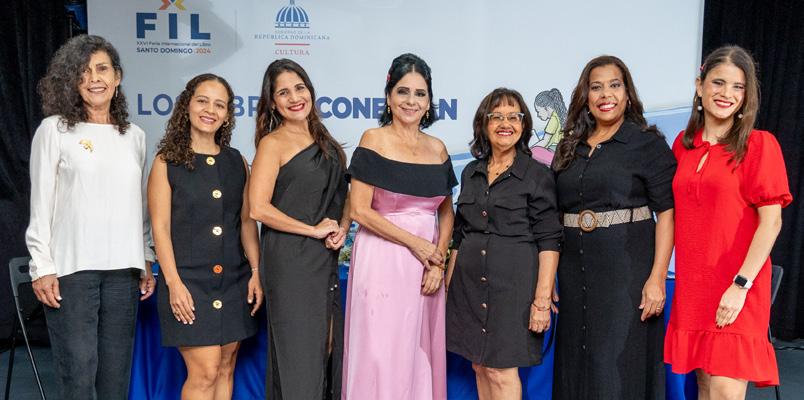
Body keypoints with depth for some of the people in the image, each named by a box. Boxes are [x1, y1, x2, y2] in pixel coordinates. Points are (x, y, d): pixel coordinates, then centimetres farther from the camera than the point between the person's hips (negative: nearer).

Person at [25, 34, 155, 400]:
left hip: (123, 268, 4)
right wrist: (42, 267, -6)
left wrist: (146, 261, 12)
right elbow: (40, 204, -1)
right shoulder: (54, 130, 1)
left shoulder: (134, 136, 12)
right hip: (71, 268, -3)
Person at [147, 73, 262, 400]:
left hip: (234, 280, 4)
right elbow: (160, 227, -5)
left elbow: (247, 221, 11)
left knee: (225, 368, 9)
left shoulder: (237, 162, 9)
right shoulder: (167, 162, -2)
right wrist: (173, 282, -12)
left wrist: (256, 271, 3)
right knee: (205, 372, -7)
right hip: (189, 280, -4)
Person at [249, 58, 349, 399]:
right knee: (297, 351, 0)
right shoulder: (273, 143, -6)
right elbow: (258, 208, -16)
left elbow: (344, 196, 19)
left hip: (326, 259, 7)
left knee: (327, 348, 11)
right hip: (289, 259, -6)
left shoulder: (325, 141, 13)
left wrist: (342, 228, -1)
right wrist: (313, 230, -11)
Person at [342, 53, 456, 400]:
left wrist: (438, 261, -1)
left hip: (426, 268, 5)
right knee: (380, 354, 0)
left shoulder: (438, 149, 9)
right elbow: (360, 210, -10)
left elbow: (446, 212, 14)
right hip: (383, 261, -4)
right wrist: (415, 243, -11)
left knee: (421, 355, 11)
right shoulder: (374, 140, -5)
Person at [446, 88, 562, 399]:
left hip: (513, 283, -5)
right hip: (469, 284, 5)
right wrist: (448, 285, 11)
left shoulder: (538, 175, -4)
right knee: (480, 366, 11)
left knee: (501, 371, -5)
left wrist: (542, 299, -14)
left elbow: (549, 242, -8)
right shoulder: (471, 173, 11)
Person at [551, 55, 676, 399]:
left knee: (620, 366, 1)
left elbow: (667, 212, -8)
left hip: (626, 270, -5)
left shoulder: (648, 143, -2)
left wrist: (657, 278, -16)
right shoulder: (570, 146, 11)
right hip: (575, 272, 5)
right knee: (576, 362, 12)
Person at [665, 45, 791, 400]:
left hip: (735, 289, -4)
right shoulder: (683, 144, 9)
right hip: (692, 285, 5)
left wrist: (741, 285, -16)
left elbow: (771, 220, -9)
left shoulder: (759, 144, -5)